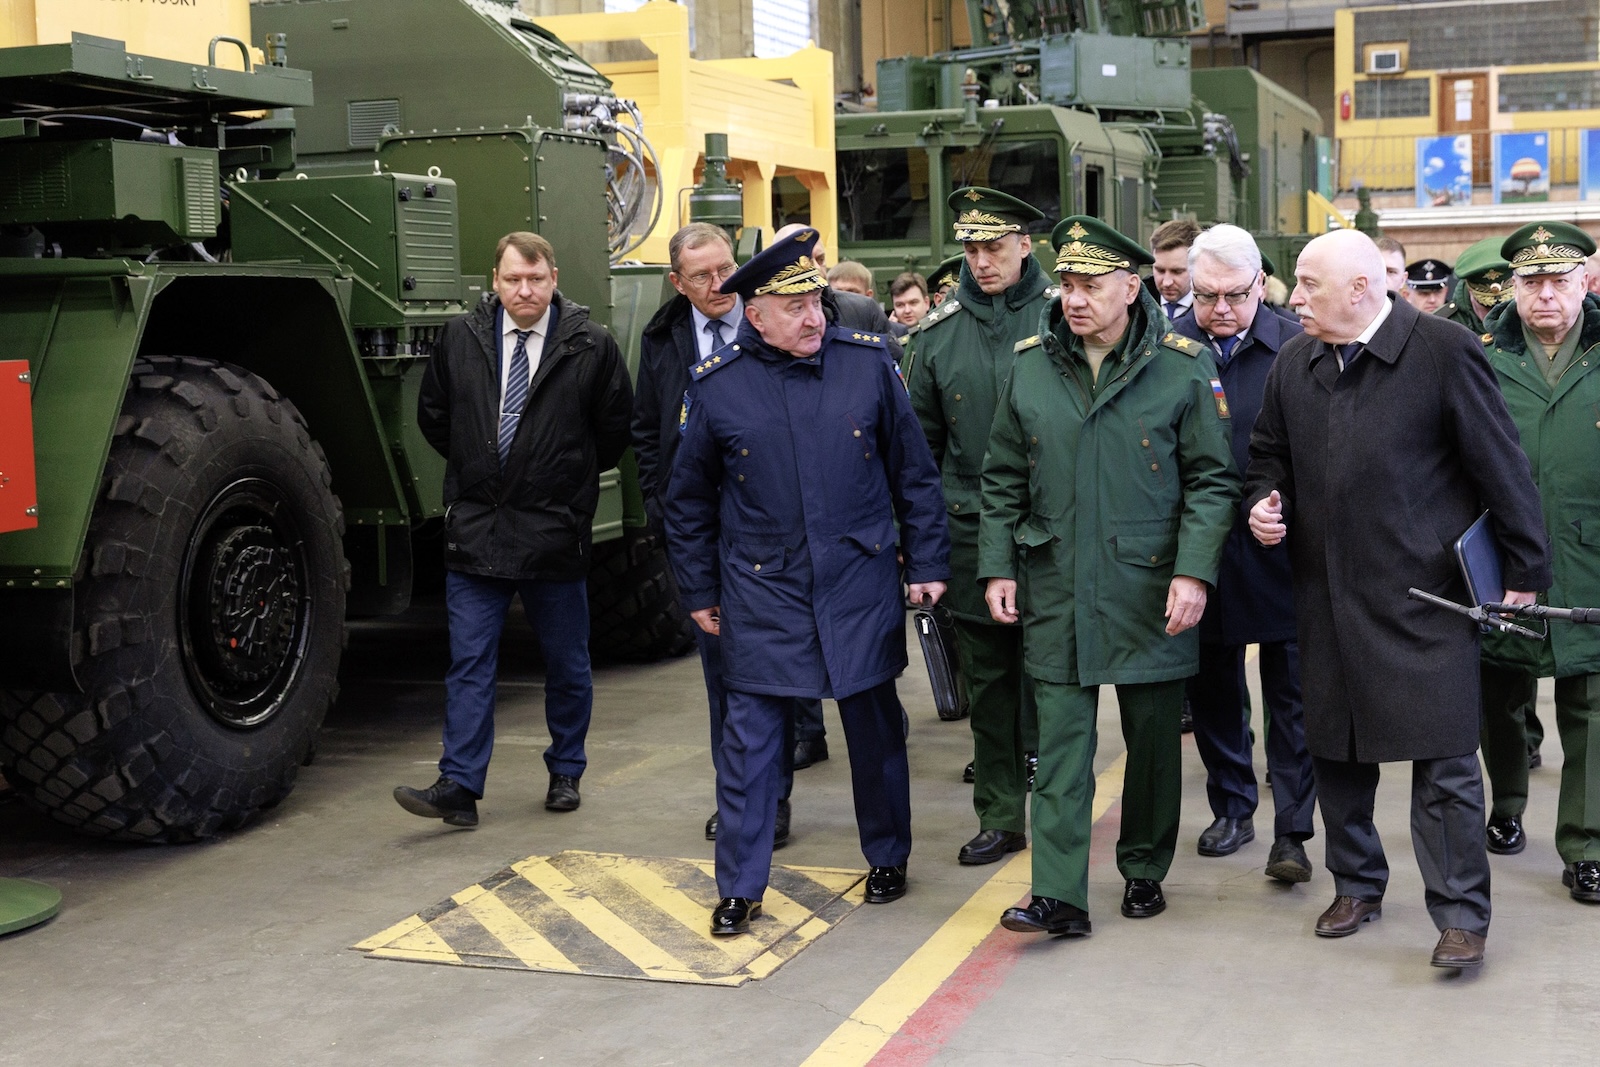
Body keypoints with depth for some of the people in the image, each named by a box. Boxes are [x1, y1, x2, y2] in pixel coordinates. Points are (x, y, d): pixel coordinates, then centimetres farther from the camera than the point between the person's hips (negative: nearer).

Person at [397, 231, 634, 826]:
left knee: (567, 663, 11)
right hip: (474, 527, 1)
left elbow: (616, 428, 6)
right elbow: (433, 415, 16)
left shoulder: (590, 346, -4)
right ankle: (459, 786, 0)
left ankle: (565, 772, 27)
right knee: (469, 663, -1)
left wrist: (571, 474, 10)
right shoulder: (460, 339, 2)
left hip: (555, 531, -1)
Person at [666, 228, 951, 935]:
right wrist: (699, 592, 8)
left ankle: (888, 858, 32)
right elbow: (690, 501, 7)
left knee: (876, 726, 12)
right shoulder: (717, 386, -5)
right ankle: (740, 887, 13)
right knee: (748, 736, 1)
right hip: (762, 593, -1)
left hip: (861, 585, 1)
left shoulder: (869, 362, -3)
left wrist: (928, 563, 4)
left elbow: (914, 472, 5)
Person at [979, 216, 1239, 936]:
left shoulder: (1182, 368, -5)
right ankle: (1059, 896, 3)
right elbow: (1003, 480, 9)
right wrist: (998, 567, 3)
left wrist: (1194, 571, -12)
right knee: (1060, 745, 0)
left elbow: (1212, 480, -2)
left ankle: (1144, 872, 28)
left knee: (1153, 740, 11)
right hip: (1056, 589, 2)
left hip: (1150, 591, -1)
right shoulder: (1030, 365, 2)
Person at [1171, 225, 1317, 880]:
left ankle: (1291, 832, 11)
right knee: (1213, 692, 14)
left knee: (1291, 696, 3)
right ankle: (1232, 810, 30)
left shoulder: (1298, 348, -6)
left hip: (1281, 552, -2)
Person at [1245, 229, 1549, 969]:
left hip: (1424, 594, -6)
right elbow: (1269, 452, 22)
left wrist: (1525, 568, -4)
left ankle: (1461, 914, 7)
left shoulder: (1443, 351, -9)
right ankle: (1357, 885, 31)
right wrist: (1264, 501, 1)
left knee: (1443, 756, -3)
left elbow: (1500, 466, -6)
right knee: (1334, 748, 14)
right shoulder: (1295, 364, 8)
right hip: (1327, 594, 6)